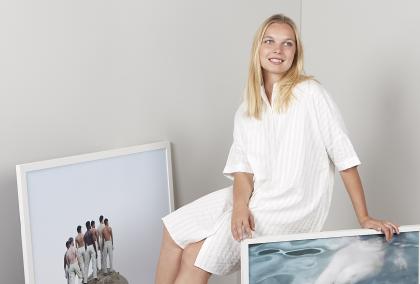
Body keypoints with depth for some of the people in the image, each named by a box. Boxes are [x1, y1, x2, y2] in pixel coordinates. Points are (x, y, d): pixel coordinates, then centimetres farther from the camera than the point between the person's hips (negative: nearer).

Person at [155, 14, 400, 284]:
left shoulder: (311, 93, -10)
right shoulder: (248, 107, 9)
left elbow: (344, 157, -10)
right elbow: (242, 167, 2)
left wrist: (364, 218, -12)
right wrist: (240, 205, -18)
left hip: (293, 206, -6)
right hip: (256, 196, 6)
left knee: (196, 252, -13)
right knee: (175, 231, -5)